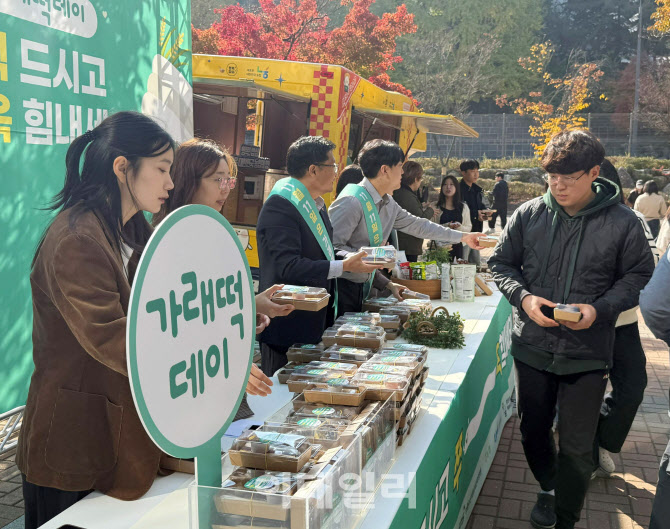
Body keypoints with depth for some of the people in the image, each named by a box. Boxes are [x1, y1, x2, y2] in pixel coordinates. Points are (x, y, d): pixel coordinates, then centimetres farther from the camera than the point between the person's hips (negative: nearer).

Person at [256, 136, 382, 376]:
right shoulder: (281, 205, -18)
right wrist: (343, 266, -24)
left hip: (315, 320, 9)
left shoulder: (316, 204, 14)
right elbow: (287, 266, -25)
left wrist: (351, 257, 2)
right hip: (287, 327, -9)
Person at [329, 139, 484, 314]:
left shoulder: (388, 204, 11)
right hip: (343, 288, -9)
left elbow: (417, 225, 20)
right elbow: (333, 246, -25)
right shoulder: (352, 202, -19)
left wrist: (463, 237, 24)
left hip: (363, 287, 9)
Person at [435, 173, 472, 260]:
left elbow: (468, 228, 9)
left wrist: (459, 227, -11)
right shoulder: (435, 206, 1)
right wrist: (446, 226, -18)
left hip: (457, 246, 2)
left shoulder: (463, 207, 11)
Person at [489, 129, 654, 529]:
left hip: (587, 355, -2)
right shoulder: (529, 215, -4)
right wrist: (524, 297, -14)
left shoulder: (622, 222, -9)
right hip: (532, 346, 3)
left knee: (577, 448, 5)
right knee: (534, 431, 20)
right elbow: (501, 263, 5)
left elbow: (639, 276, -1)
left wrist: (600, 309, -18)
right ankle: (549, 488, 48)